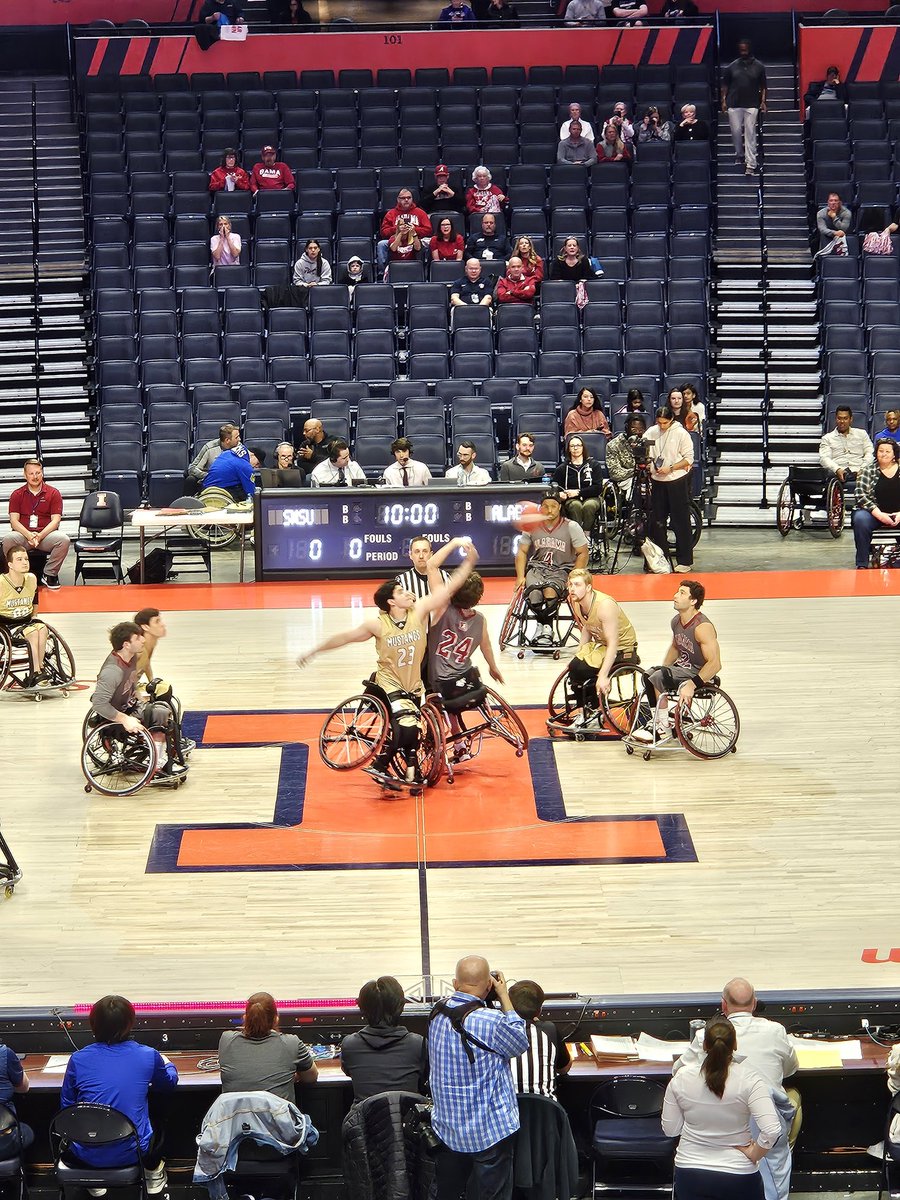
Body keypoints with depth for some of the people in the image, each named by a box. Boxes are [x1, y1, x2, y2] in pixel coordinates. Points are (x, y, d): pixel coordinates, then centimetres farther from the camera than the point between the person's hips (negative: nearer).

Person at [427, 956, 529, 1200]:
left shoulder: (438, 1013, -4)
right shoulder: (492, 1022, -24)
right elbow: (520, 1043, -5)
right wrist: (504, 997, -3)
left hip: (447, 1125, 6)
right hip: (490, 1131, -6)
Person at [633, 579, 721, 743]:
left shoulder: (702, 627, -24)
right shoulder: (676, 621, 4)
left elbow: (715, 664, -29)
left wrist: (692, 685, -35)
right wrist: (662, 669, 10)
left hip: (700, 674, -9)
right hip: (683, 667, 9)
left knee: (657, 678, -23)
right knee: (648, 675, -4)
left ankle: (664, 728, -11)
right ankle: (656, 722, 3)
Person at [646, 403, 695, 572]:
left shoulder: (681, 433, -7)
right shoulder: (651, 432, 3)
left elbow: (689, 458, -6)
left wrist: (670, 468, -16)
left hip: (678, 481, -4)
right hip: (658, 482, 4)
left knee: (681, 522, -2)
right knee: (658, 521, 9)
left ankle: (684, 561, 3)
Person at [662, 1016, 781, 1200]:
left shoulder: (681, 1079, -8)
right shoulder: (748, 1079, -14)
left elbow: (670, 1129, 2)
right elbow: (772, 1129, -22)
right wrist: (754, 1154, -6)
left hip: (689, 1174, 2)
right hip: (738, 1176, -2)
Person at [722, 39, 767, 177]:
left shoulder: (759, 67, 5)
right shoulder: (731, 67, 7)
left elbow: (762, 86, 9)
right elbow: (725, 85, 12)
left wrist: (763, 101, 2)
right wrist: (724, 100, 4)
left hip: (752, 105, -2)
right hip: (734, 105, 2)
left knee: (750, 134, -6)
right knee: (736, 132, 5)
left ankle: (750, 164, -9)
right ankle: (739, 155, 30)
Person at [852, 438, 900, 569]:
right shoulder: (868, 470, 4)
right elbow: (861, 495, -4)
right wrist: (879, 515, -15)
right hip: (874, 513, -1)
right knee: (860, 520, -33)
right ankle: (862, 565, -27)